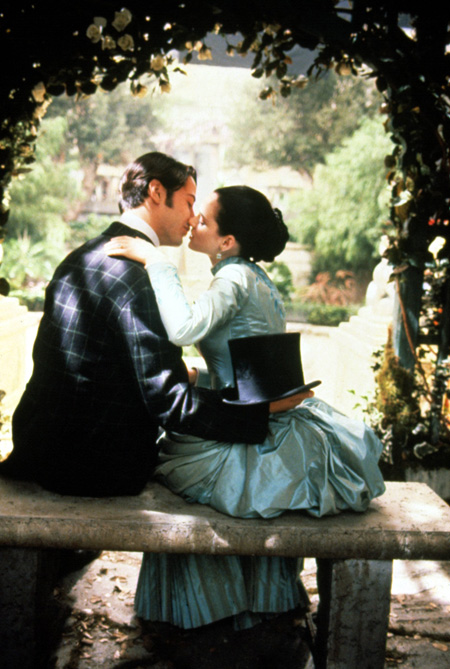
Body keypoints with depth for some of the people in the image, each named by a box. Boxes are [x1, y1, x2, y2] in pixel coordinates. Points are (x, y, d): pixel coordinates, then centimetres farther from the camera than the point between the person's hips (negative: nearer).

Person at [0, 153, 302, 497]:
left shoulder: (79, 257, 9)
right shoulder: (140, 275, -20)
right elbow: (170, 402, -23)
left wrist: (179, 372, 26)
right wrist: (267, 408, -18)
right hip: (96, 466, -9)